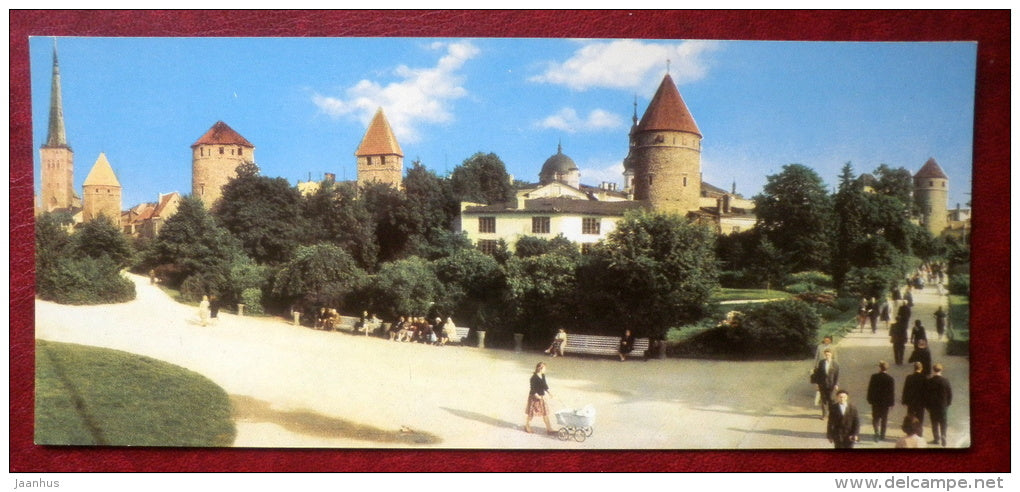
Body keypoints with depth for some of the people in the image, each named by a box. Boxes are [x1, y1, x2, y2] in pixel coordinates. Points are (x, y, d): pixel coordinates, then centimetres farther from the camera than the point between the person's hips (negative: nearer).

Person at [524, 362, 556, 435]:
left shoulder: (543, 376, 4)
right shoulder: (534, 377, -21)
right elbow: (533, 388, -22)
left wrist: (548, 391, 4)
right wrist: (537, 396, -26)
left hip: (541, 396, 8)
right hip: (534, 397, -8)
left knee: (545, 412, 7)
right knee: (532, 413, 6)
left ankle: (549, 429, 10)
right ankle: (527, 426, 27)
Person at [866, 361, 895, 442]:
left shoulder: (874, 377, -10)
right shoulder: (890, 379, -11)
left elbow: (870, 389, -5)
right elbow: (892, 392, -8)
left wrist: (870, 400, 4)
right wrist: (892, 402, 2)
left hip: (875, 401, -1)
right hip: (886, 402, 1)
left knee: (875, 418, 6)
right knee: (884, 418, 16)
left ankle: (877, 432, -16)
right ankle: (882, 434, 24)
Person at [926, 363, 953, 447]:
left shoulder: (929, 381, -12)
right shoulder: (945, 380, -10)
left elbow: (926, 395, -6)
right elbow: (950, 393, -3)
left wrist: (927, 406, 5)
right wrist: (948, 403, 10)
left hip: (932, 406, -1)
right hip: (943, 405, 1)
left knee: (935, 423, 11)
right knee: (943, 423, 10)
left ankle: (936, 439, 14)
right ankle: (943, 439, 3)